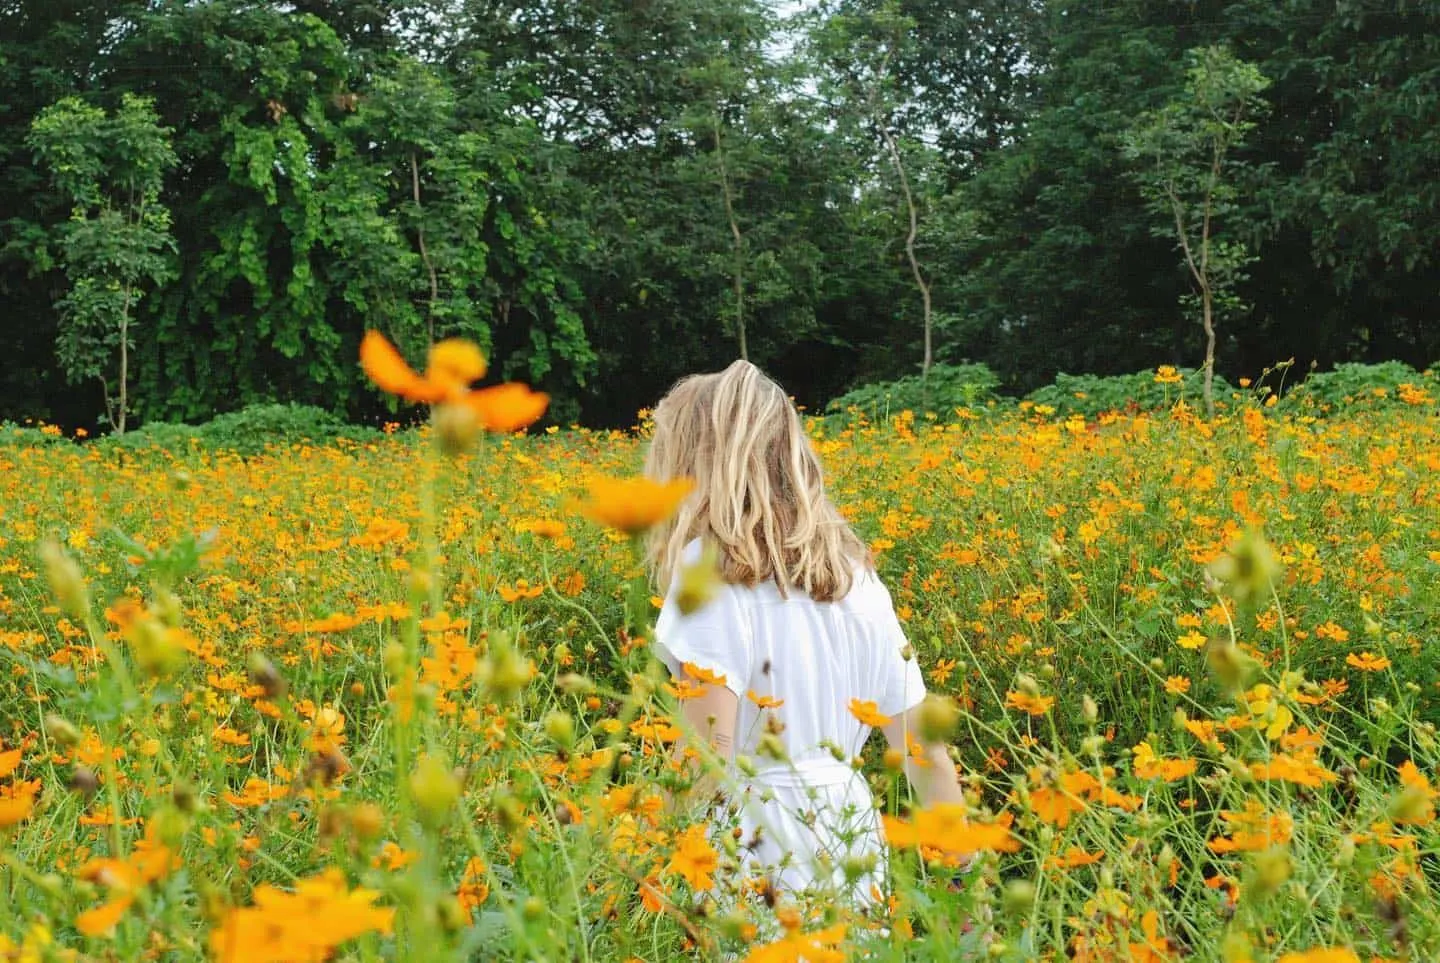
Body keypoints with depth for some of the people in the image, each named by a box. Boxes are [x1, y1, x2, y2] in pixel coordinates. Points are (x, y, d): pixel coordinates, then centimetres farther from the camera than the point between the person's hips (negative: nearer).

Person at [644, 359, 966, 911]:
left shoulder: (712, 567, -10)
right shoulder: (854, 571, 10)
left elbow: (705, 753, -18)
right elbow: (928, 755, 10)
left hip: (757, 854, -6)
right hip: (849, 826, 6)